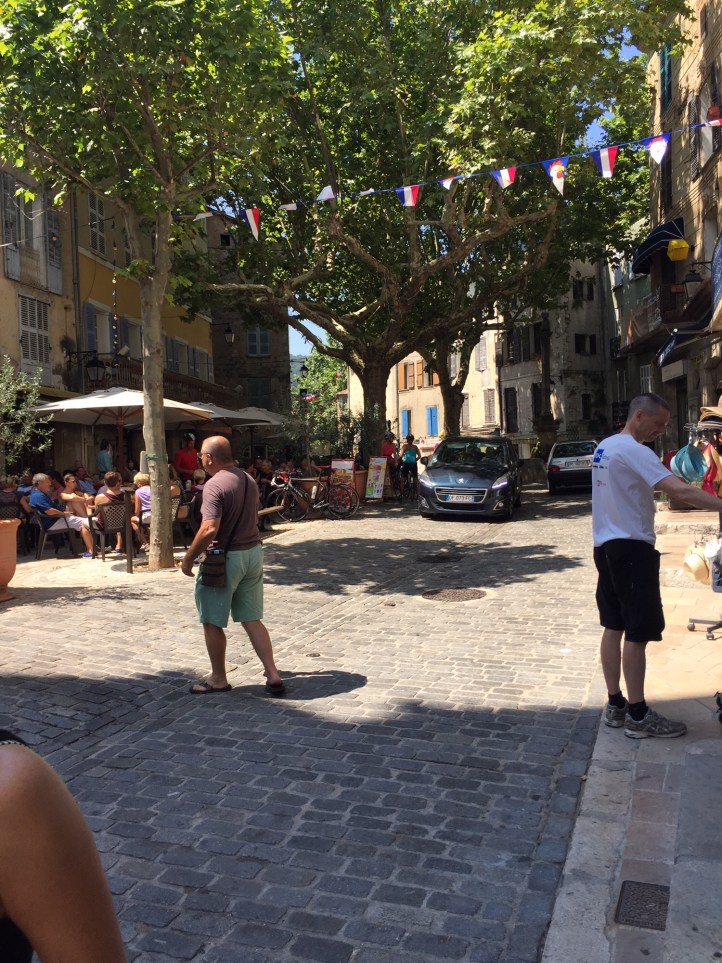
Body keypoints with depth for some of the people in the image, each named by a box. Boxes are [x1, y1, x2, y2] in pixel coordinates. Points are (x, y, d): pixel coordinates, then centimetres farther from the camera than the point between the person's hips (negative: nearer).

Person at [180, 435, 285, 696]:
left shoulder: (214, 485, -19)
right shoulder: (248, 479, 7)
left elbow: (209, 530, -26)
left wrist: (188, 558, -16)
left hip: (225, 558, -8)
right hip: (253, 552, 8)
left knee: (212, 622, 9)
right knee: (252, 619, 13)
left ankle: (218, 679, 21)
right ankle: (273, 677, 11)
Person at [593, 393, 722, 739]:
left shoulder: (604, 447, 13)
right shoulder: (633, 450, -16)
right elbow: (680, 491, -26)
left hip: (605, 546, 10)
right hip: (631, 549, -10)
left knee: (613, 626, 12)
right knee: (637, 633, -3)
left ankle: (615, 705, 20)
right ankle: (638, 716, 5)